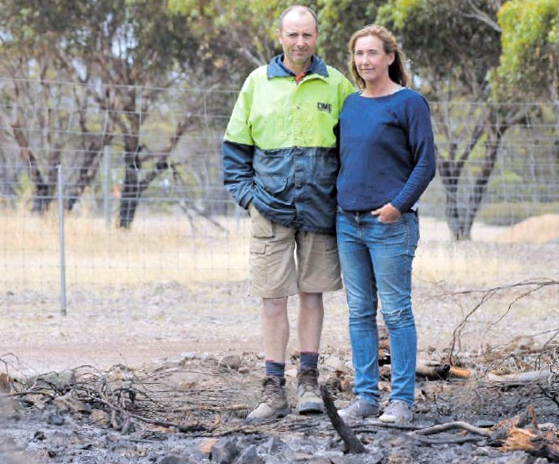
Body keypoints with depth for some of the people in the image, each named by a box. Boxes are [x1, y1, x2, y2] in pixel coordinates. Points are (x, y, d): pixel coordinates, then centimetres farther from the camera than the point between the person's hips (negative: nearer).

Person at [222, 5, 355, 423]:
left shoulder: (336, 86, 2)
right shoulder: (258, 82, 5)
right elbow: (235, 145, 11)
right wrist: (244, 193, 1)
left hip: (319, 211, 0)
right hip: (271, 208, 0)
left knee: (312, 294, 7)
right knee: (273, 298, 0)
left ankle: (309, 382, 15)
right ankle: (274, 390, 4)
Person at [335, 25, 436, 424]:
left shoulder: (409, 103, -4)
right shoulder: (350, 105, 13)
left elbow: (425, 163, -7)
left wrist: (399, 205, -15)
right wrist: (337, 203, 11)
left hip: (390, 224, -6)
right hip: (349, 222, 6)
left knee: (396, 312, -3)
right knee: (360, 312, 8)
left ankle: (403, 399, 0)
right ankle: (365, 396, 13)